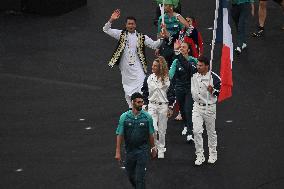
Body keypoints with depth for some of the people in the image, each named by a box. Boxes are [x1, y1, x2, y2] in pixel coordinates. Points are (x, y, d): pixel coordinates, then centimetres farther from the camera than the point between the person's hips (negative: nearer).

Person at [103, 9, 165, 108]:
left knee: (141, 87, -13)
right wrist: (111, 20, -15)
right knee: (128, 89, 9)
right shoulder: (121, 34, 5)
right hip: (125, 67, 2)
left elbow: (154, 45, 2)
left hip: (137, 67, -1)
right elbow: (106, 30, 2)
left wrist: (161, 38, -16)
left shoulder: (141, 37, 4)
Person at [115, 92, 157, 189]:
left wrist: (153, 148, 12)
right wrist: (118, 152, -4)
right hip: (129, 150, 2)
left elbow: (150, 134, 6)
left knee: (140, 177, -8)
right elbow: (120, 134, -3)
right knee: (130, 175, 17)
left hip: (142, 151, -2)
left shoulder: (147, 117, -4)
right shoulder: (124, 117, -5)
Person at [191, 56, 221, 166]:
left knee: (211, 132, 12)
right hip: (197, 106, 3)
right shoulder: (194, 73, -5)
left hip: (209, 107, -3)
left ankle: (213, 154, 27)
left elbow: (218, 93, -9)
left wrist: (212, 91, -28)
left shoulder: (214, 78, -16)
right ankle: (199, 156, 3)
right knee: (197, 131, -5)